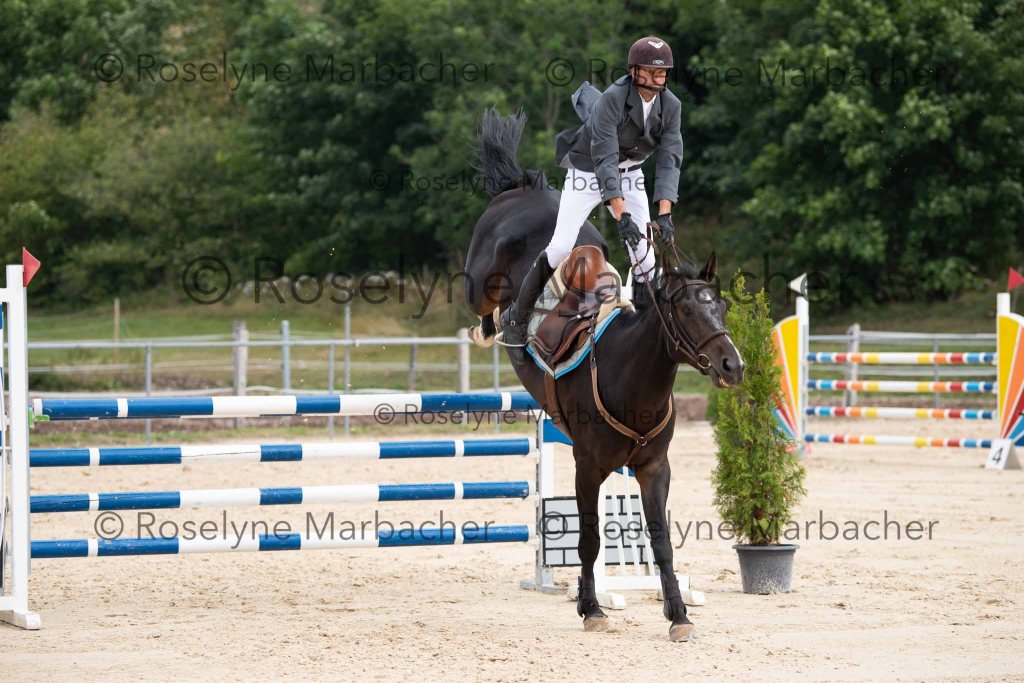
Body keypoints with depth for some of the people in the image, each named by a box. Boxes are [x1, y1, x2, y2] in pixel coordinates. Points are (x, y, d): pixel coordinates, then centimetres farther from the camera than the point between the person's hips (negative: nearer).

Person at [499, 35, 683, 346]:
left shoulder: (671, 106, -14)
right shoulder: (612, 99, -30)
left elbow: (669, 160, -17)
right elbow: (604, 159, -35)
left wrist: (664, 213, -31)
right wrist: (621, 215, -43)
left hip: (629, 175, 5)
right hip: (588, 173, -5)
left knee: (644, 251, -6)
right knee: (560, 248, -10)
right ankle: (515, 318, 5)